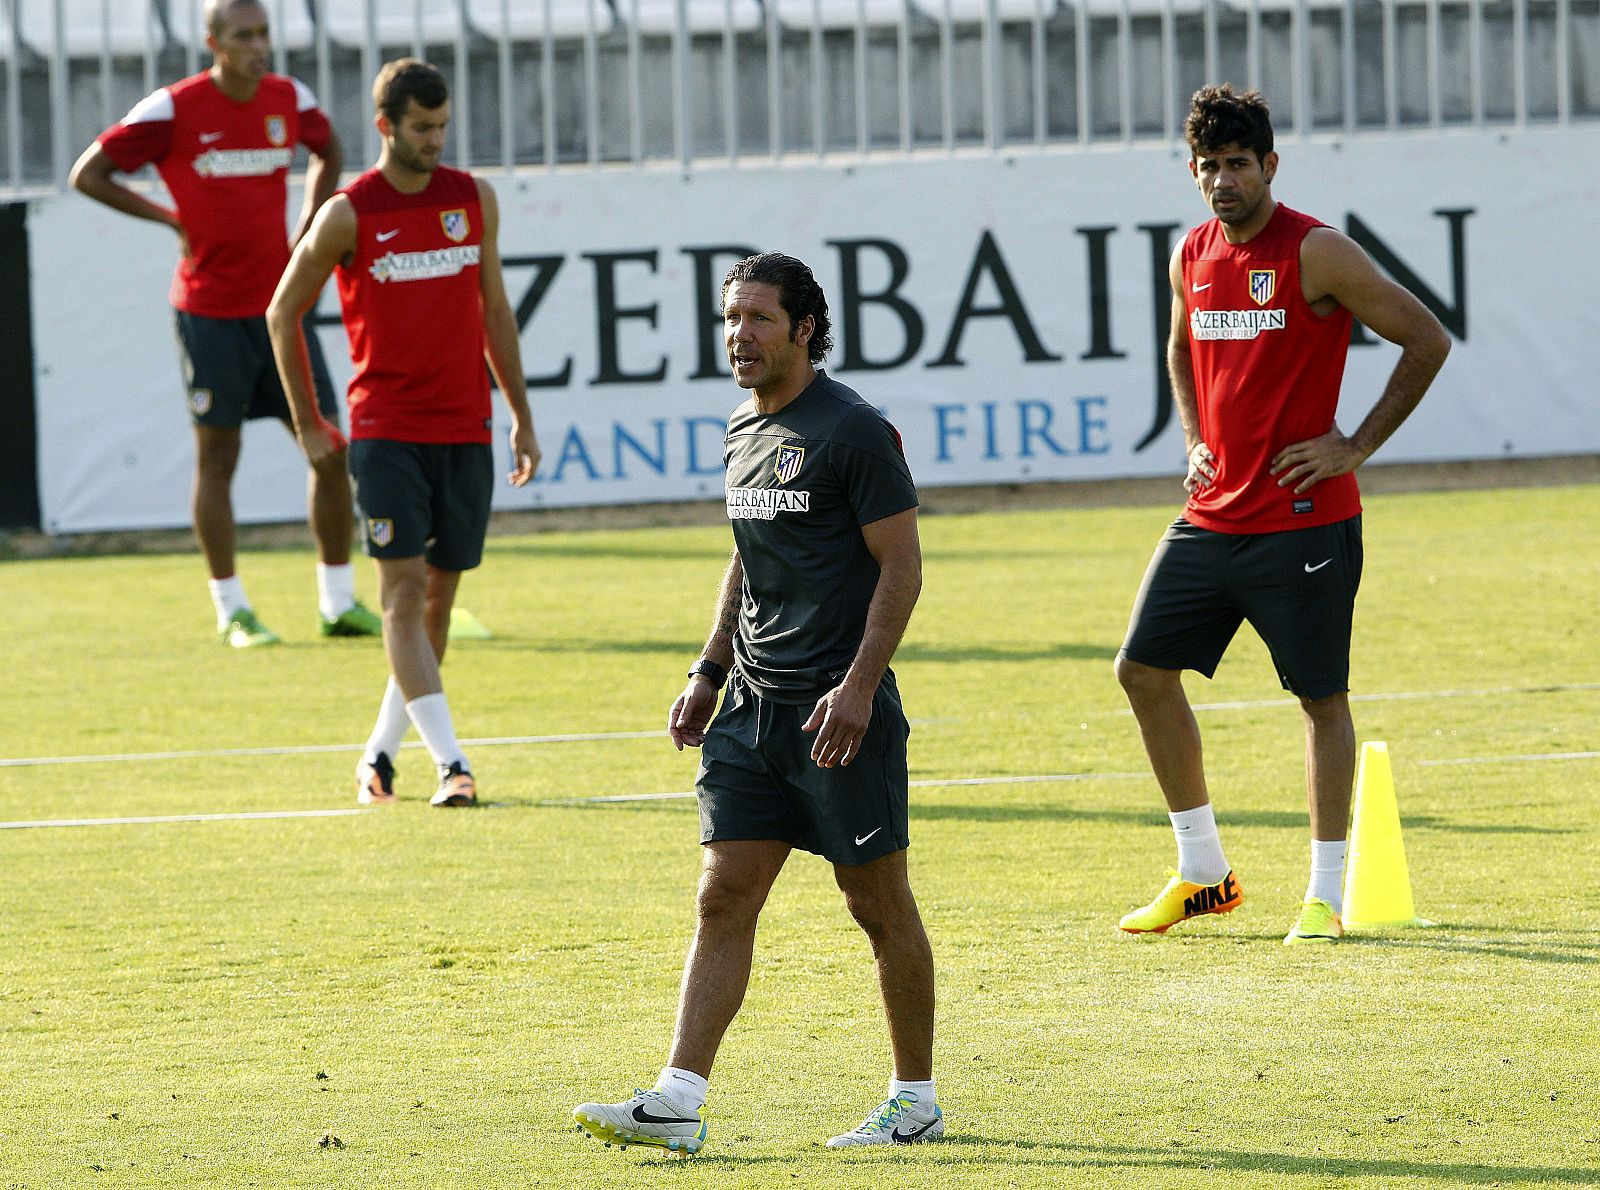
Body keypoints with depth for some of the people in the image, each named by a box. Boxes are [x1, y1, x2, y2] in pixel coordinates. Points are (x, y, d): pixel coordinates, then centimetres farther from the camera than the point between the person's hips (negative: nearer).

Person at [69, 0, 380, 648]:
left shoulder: (290, 100, 3)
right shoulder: (173, 109, -10)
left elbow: (327, 152, 26)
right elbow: (88, 174, -5)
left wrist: (307, 232, 12)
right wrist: (174, 219, -5)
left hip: (279, 302, 4)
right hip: (211, 313, -4)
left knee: (331, 450, 2)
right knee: (217, 456, 2)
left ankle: (340, 603, 13)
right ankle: (231, 610, 11)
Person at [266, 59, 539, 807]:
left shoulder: (475, 200, 7)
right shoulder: (349, 215, -5)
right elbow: (283, 313, 5)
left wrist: (521, 415, 14)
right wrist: (307, 424, 7)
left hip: (465, 431, 4)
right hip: (385, 430, -4)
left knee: (438, 597, 7)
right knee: (403, 591, -13)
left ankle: (381, 752, 19)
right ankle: (449, 762, -18)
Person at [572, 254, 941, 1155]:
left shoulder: (855, 430, -10)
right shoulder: (744, 431, 13)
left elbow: (902, 565, -12)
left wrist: (859, 684, -20)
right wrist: (710, 672, 18)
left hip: (839, 710, -7)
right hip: (752, 708, 7)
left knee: (881, 904, 2)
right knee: (723, 899, 0)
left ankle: (918, 1102, 13)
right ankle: (678, 1103, -4)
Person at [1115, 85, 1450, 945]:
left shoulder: (1317, 254, -11)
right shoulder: (1192, 257, 9)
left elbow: (1427, 339, -9)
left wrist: (1357, 446, -10)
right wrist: (1196, 442, 14)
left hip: (1302, 519, -7)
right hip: (1212, 513, 7)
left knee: (1321, 697, -1)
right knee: (1144, 670, 5)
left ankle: (1325, 896, 6)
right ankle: (1203, 874, 16)